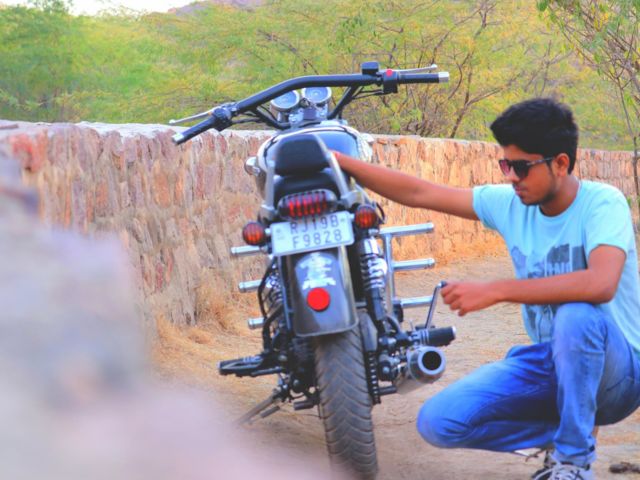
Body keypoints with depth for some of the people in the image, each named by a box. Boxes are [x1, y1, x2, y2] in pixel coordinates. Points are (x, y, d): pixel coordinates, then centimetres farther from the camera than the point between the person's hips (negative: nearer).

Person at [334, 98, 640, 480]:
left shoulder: (602, 203, -18)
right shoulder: (510, 203, -1)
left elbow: (601, 284, -37)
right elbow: (418, 193, 4)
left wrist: (493, 291, -34)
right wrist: (335, 160, -1)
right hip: (548, 363, 6)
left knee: (576, 313, -39)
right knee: (438, 421, -14)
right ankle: (564, 433, 6)